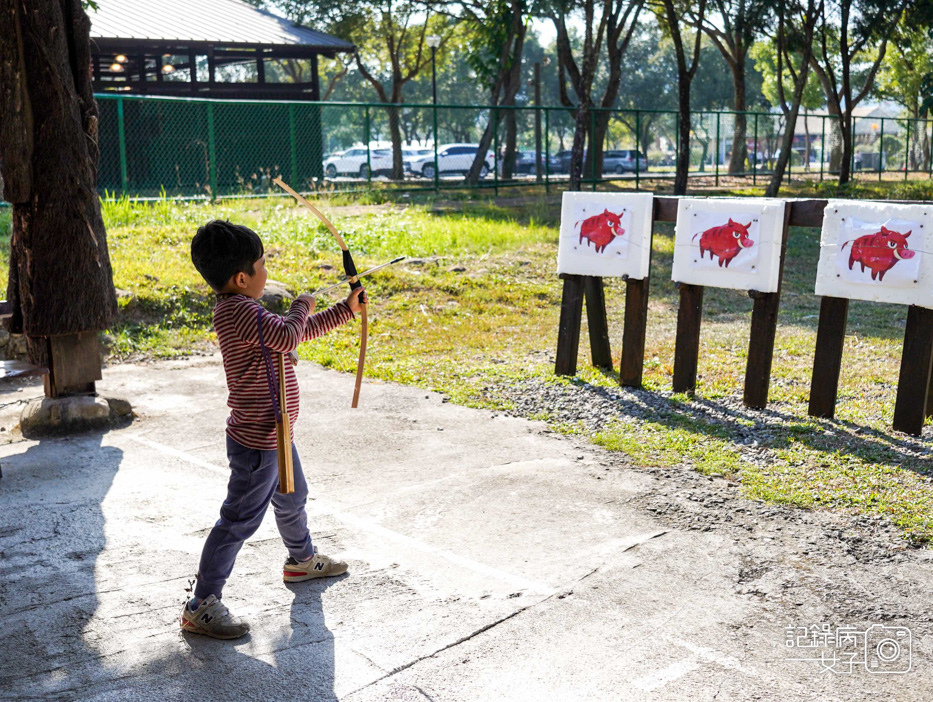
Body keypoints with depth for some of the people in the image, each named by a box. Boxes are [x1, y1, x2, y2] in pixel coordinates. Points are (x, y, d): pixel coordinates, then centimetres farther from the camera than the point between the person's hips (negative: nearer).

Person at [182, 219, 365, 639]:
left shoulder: (242, 311, 11)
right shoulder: (240, 311, -23)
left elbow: (302, 331, 22)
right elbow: (288, 336, -35)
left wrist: (346, 310, 24)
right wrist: (302, 306, -14)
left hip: (273, 436, 11)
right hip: (256, 443, -11)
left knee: (292, 498, 29)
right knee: (239, 521, -3)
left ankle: (302, 560, 53)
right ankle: (201, 607, 6)